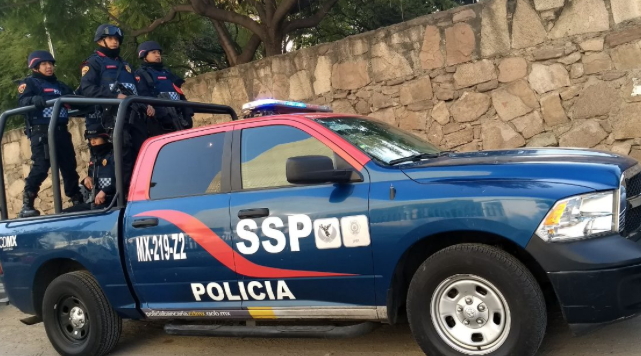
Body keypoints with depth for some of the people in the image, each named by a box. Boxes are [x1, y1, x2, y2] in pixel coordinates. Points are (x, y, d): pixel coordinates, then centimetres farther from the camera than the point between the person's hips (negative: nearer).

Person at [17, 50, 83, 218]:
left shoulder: (60, 85, 25)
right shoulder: (29, 83, 7)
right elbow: (24, 101, -11)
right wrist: (43, 100, -29)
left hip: (61, 131, 6)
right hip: (41, 132, -6)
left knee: (69, 166, 7)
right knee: (40, 168, -15)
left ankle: (77, 200, 16)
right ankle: (26, 205, -11)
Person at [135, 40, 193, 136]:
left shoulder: (166, 72, 29)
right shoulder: (141, 74, 6)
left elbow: (179, 93, 23)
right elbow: (143, 96, -11)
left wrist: (187, 114, 8)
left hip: (177, 118, 7)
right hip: (159, 121, -7)